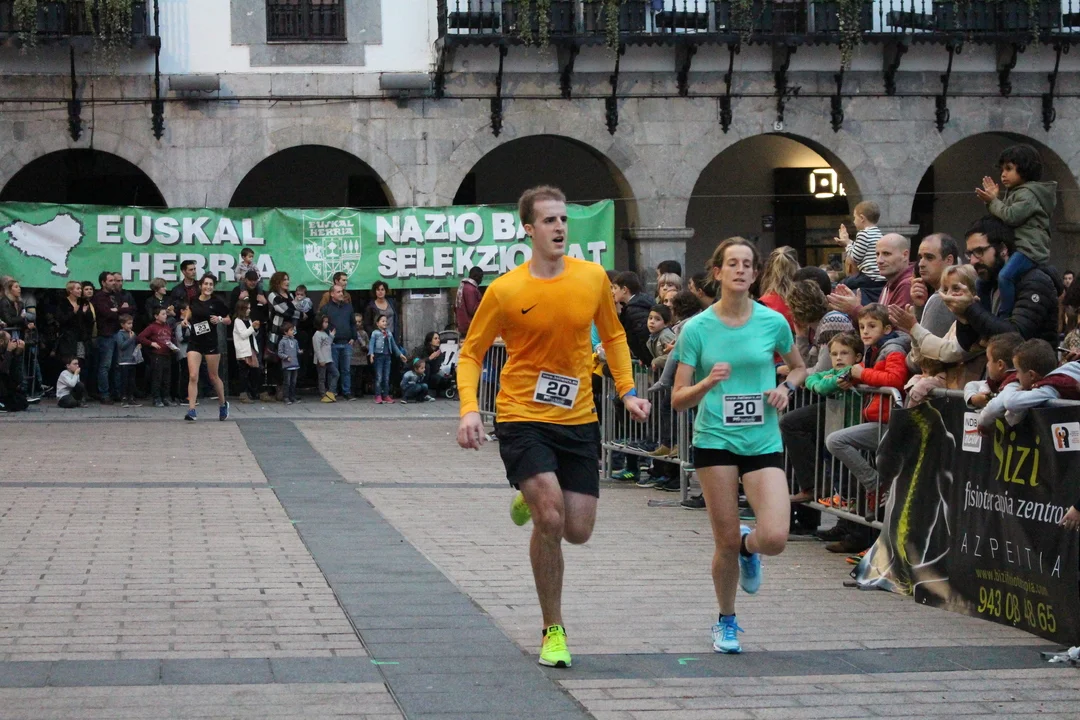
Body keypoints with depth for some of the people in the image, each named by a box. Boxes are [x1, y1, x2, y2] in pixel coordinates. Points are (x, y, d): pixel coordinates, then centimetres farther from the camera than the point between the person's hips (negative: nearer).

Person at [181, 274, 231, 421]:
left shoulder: (216, 303, -6)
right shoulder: (193, 301, 1)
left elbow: (229, 320, 4)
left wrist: (220, 319, -16)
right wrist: (186, 320, 7)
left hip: (211, 343, -2)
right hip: (194, 343, 2)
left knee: (213, 377, 10)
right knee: (193, 376, -9)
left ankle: (223, 404, 34)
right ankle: (191, 411, -10)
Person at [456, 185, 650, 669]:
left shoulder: (592, 278, 0)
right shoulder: (505, 290, -9)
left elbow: (613, 335, 16)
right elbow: (471, 352, 0)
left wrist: (627, 390, 5)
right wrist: (469, 409, -15)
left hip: (578, 420, 4)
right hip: (523, 419, -3)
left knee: (578, 531, 0)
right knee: (550, 519, -18)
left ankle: (531, 500, 37)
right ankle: (553, 630, -1)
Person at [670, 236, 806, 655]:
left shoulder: (773, 322, 0)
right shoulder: (697, 328, -3)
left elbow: (799, 368, 19)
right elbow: (678, 400, -2)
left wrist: (785, 387, -3)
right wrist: (708, 382, -21)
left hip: (764, 442, 1)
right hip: (715, 440, -1)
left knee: (775, 538, -14)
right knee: (726, 542, 1)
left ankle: (748, 547, 25)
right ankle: (726, 622, 26)